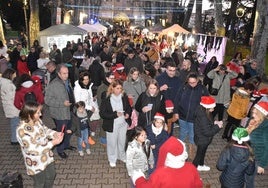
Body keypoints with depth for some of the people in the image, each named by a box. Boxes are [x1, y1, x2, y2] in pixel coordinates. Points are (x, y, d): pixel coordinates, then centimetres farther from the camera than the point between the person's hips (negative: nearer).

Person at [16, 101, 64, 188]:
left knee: (51, 176, 27)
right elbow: (33, 149, -32)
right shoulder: (22, 130, -33)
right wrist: (53, 143, -31)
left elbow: (45, 130, 8)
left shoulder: (37, 121, -11)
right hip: (36, 163, -7)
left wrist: (56, 134, -12)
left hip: (47, 157, 7)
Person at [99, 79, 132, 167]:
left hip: (123, 123, 4)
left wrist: (128, 114, -10)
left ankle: (122, 156, 45)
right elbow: (102, 113, -16)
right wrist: (115, 114, -24)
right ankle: (112, 159, 34)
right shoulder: (106, 99, -16)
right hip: (112, 125, -3)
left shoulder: (124, 97, -4)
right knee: (112, 142, 11)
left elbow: (129, 108, 12)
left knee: (122, 141, 20)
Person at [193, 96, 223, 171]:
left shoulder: (203, 112, -8)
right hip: (202, 140, -9)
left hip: (203, 139, 9)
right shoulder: (203, 117, -36)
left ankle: (201, 165, 52)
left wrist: (214, 123, -6)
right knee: (199, 154, 10)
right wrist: (217, 126, -22)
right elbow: (207, 132, -32)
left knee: (202, 152, 28)